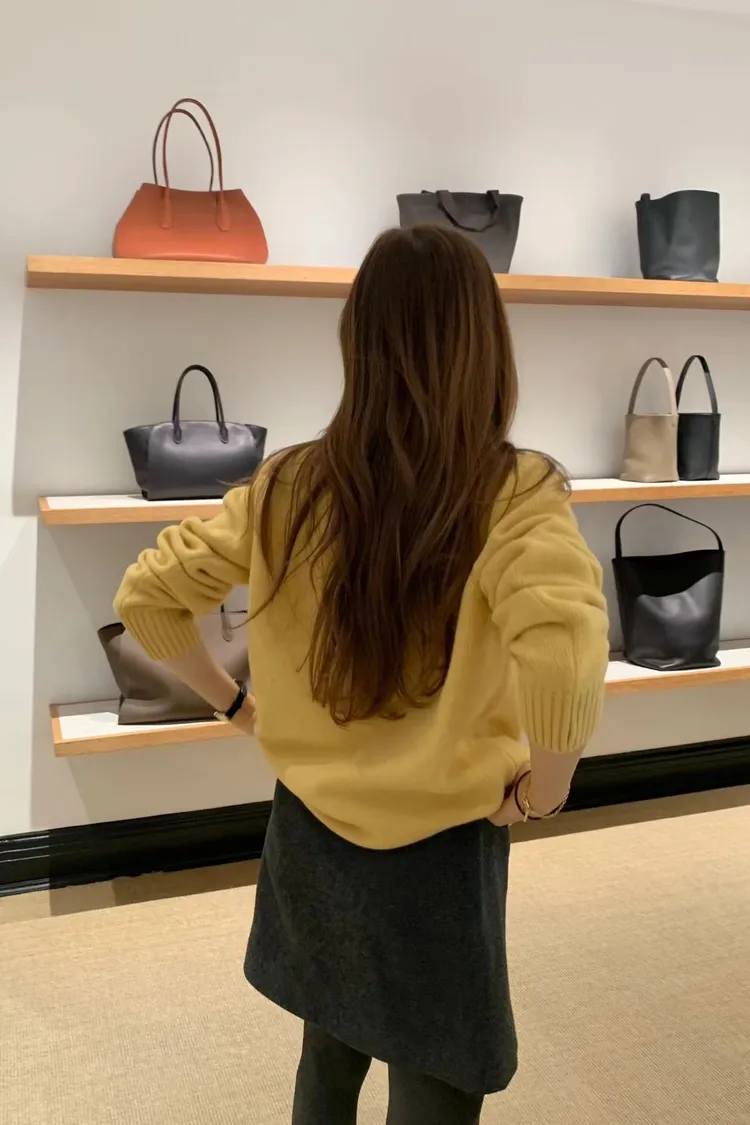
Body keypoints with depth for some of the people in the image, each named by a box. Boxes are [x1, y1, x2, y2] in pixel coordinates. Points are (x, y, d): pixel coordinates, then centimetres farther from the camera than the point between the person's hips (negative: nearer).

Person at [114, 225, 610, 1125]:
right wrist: (543, 786, -18)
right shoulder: (514, 492, -20)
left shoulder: (286, 487, -8)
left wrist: (238, 707, 7)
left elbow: (144, 598, -3)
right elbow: (563, 659, -37)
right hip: (437, 851, -4)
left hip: (309, 833, 4)